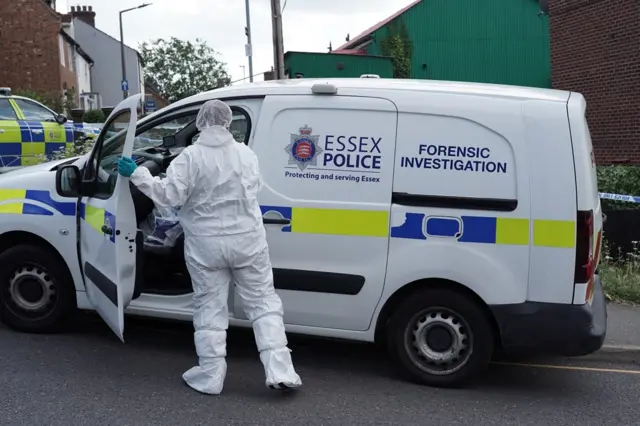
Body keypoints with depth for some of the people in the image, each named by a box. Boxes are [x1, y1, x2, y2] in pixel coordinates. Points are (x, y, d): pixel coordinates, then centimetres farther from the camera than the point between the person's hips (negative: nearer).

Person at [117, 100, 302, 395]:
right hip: (247, 241, 2)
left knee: (210, 309, 9)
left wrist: (136, 174, -5)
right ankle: (279, 372, 4)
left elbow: (170, 196, -14)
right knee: (263, 304, 8)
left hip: (206, 245, -2)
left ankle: (210, 376, 15)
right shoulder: (246, 154, 2)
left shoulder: (190, 156, -10)